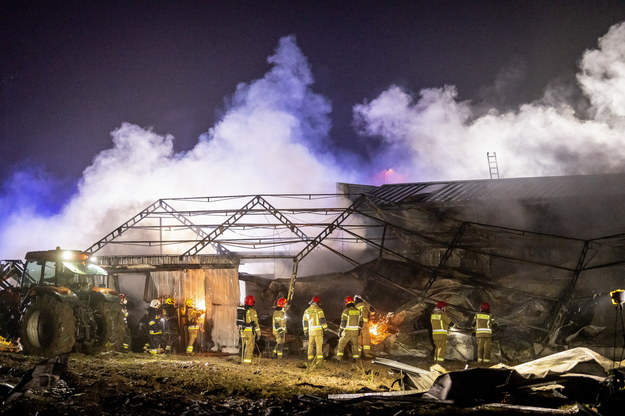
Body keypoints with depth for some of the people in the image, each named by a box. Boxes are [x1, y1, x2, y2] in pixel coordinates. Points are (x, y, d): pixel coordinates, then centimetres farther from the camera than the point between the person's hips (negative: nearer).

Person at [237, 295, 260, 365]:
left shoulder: (241, 310, 6)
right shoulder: (252, 311, -13)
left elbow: (238, 321, 14)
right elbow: (256, 323, -12)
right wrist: (258, 333, -6)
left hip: (243, 331, 6)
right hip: (250, 331, -6)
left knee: (244, 346, 15)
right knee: (249, 347, 0)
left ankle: (243, 360, 19)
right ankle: (247, 361, -1)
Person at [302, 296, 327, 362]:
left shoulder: (307, 311, 11)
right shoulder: (319, 310, -6)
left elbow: (304, 321, 14)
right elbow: (322, 320, -10)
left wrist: (305, 331, 20)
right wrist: (325, 328, -4)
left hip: (310, 330, 5)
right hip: (318, 329, -5)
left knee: (311, 344, 11)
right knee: (319, 344, -3)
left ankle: (310, 357, 10)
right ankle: (319, 358, -8)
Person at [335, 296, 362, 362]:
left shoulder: (346, 311, -12)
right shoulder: (358, 311, 6)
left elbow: (343, 323, -13)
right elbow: (360, 322, 11)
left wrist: (340, 331, -5)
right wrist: (359, 330, 22)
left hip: (347, 332, -4)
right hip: (355, 332, 4)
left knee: (341, 344, 5)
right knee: (355, 344, 16)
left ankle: (339, 357, -3)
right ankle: (355, 358, 14)